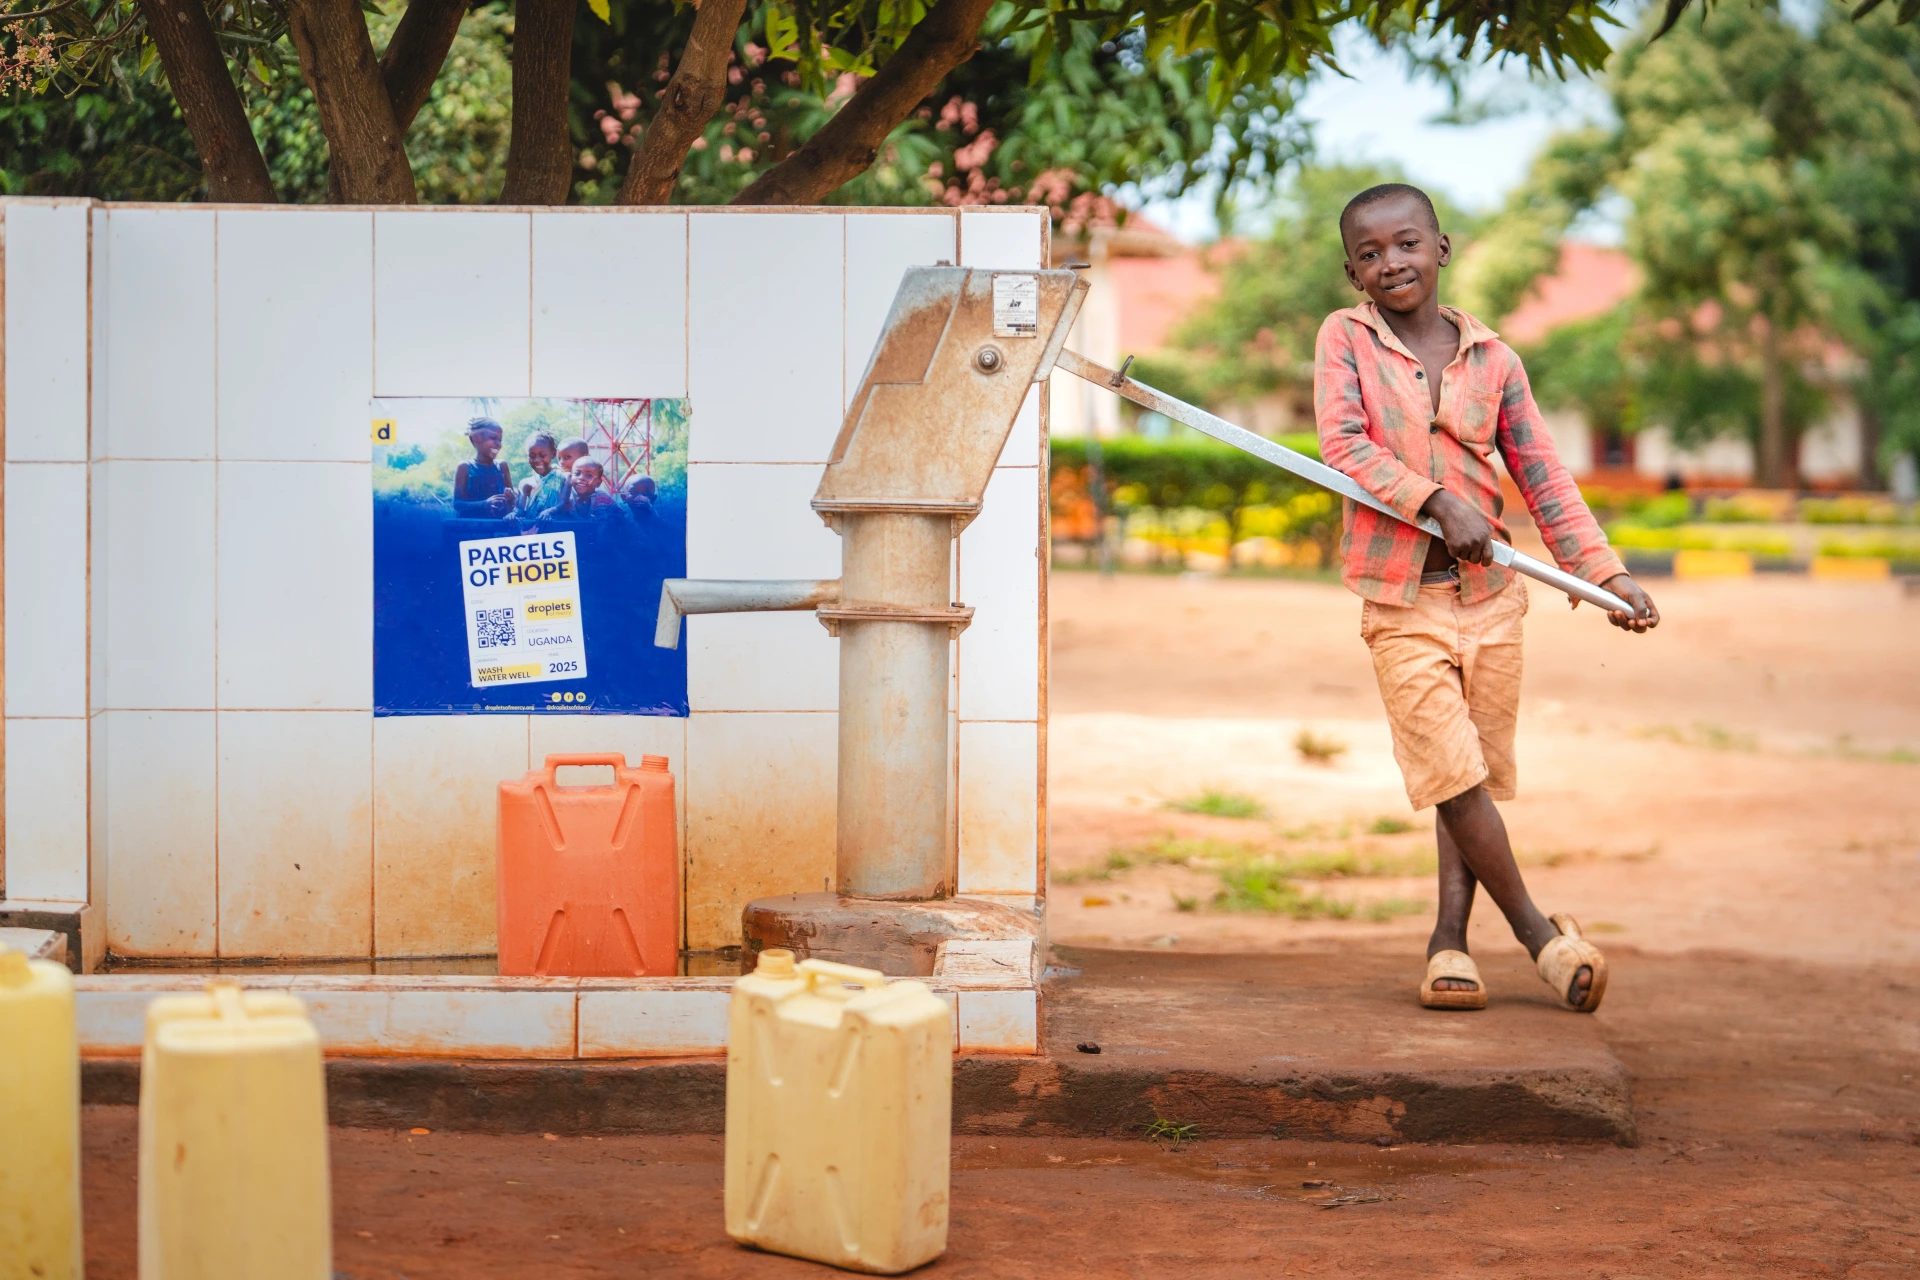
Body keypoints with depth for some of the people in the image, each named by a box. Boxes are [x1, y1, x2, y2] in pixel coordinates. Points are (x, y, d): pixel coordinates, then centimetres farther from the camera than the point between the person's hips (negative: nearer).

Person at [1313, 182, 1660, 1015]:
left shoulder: (1491, 358, 5)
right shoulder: (1345, 339, -1)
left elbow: (1542, 474, 8)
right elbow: (1343, 441, -14)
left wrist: (1603, 570, 1)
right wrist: (1438, 503, -23)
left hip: (1489, 593, 3)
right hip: (1400, 600, -3)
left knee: (1477, 773, 7)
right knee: (1452, 770, -10)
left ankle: (1450, 937, 16)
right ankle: (1538, 932, 2)